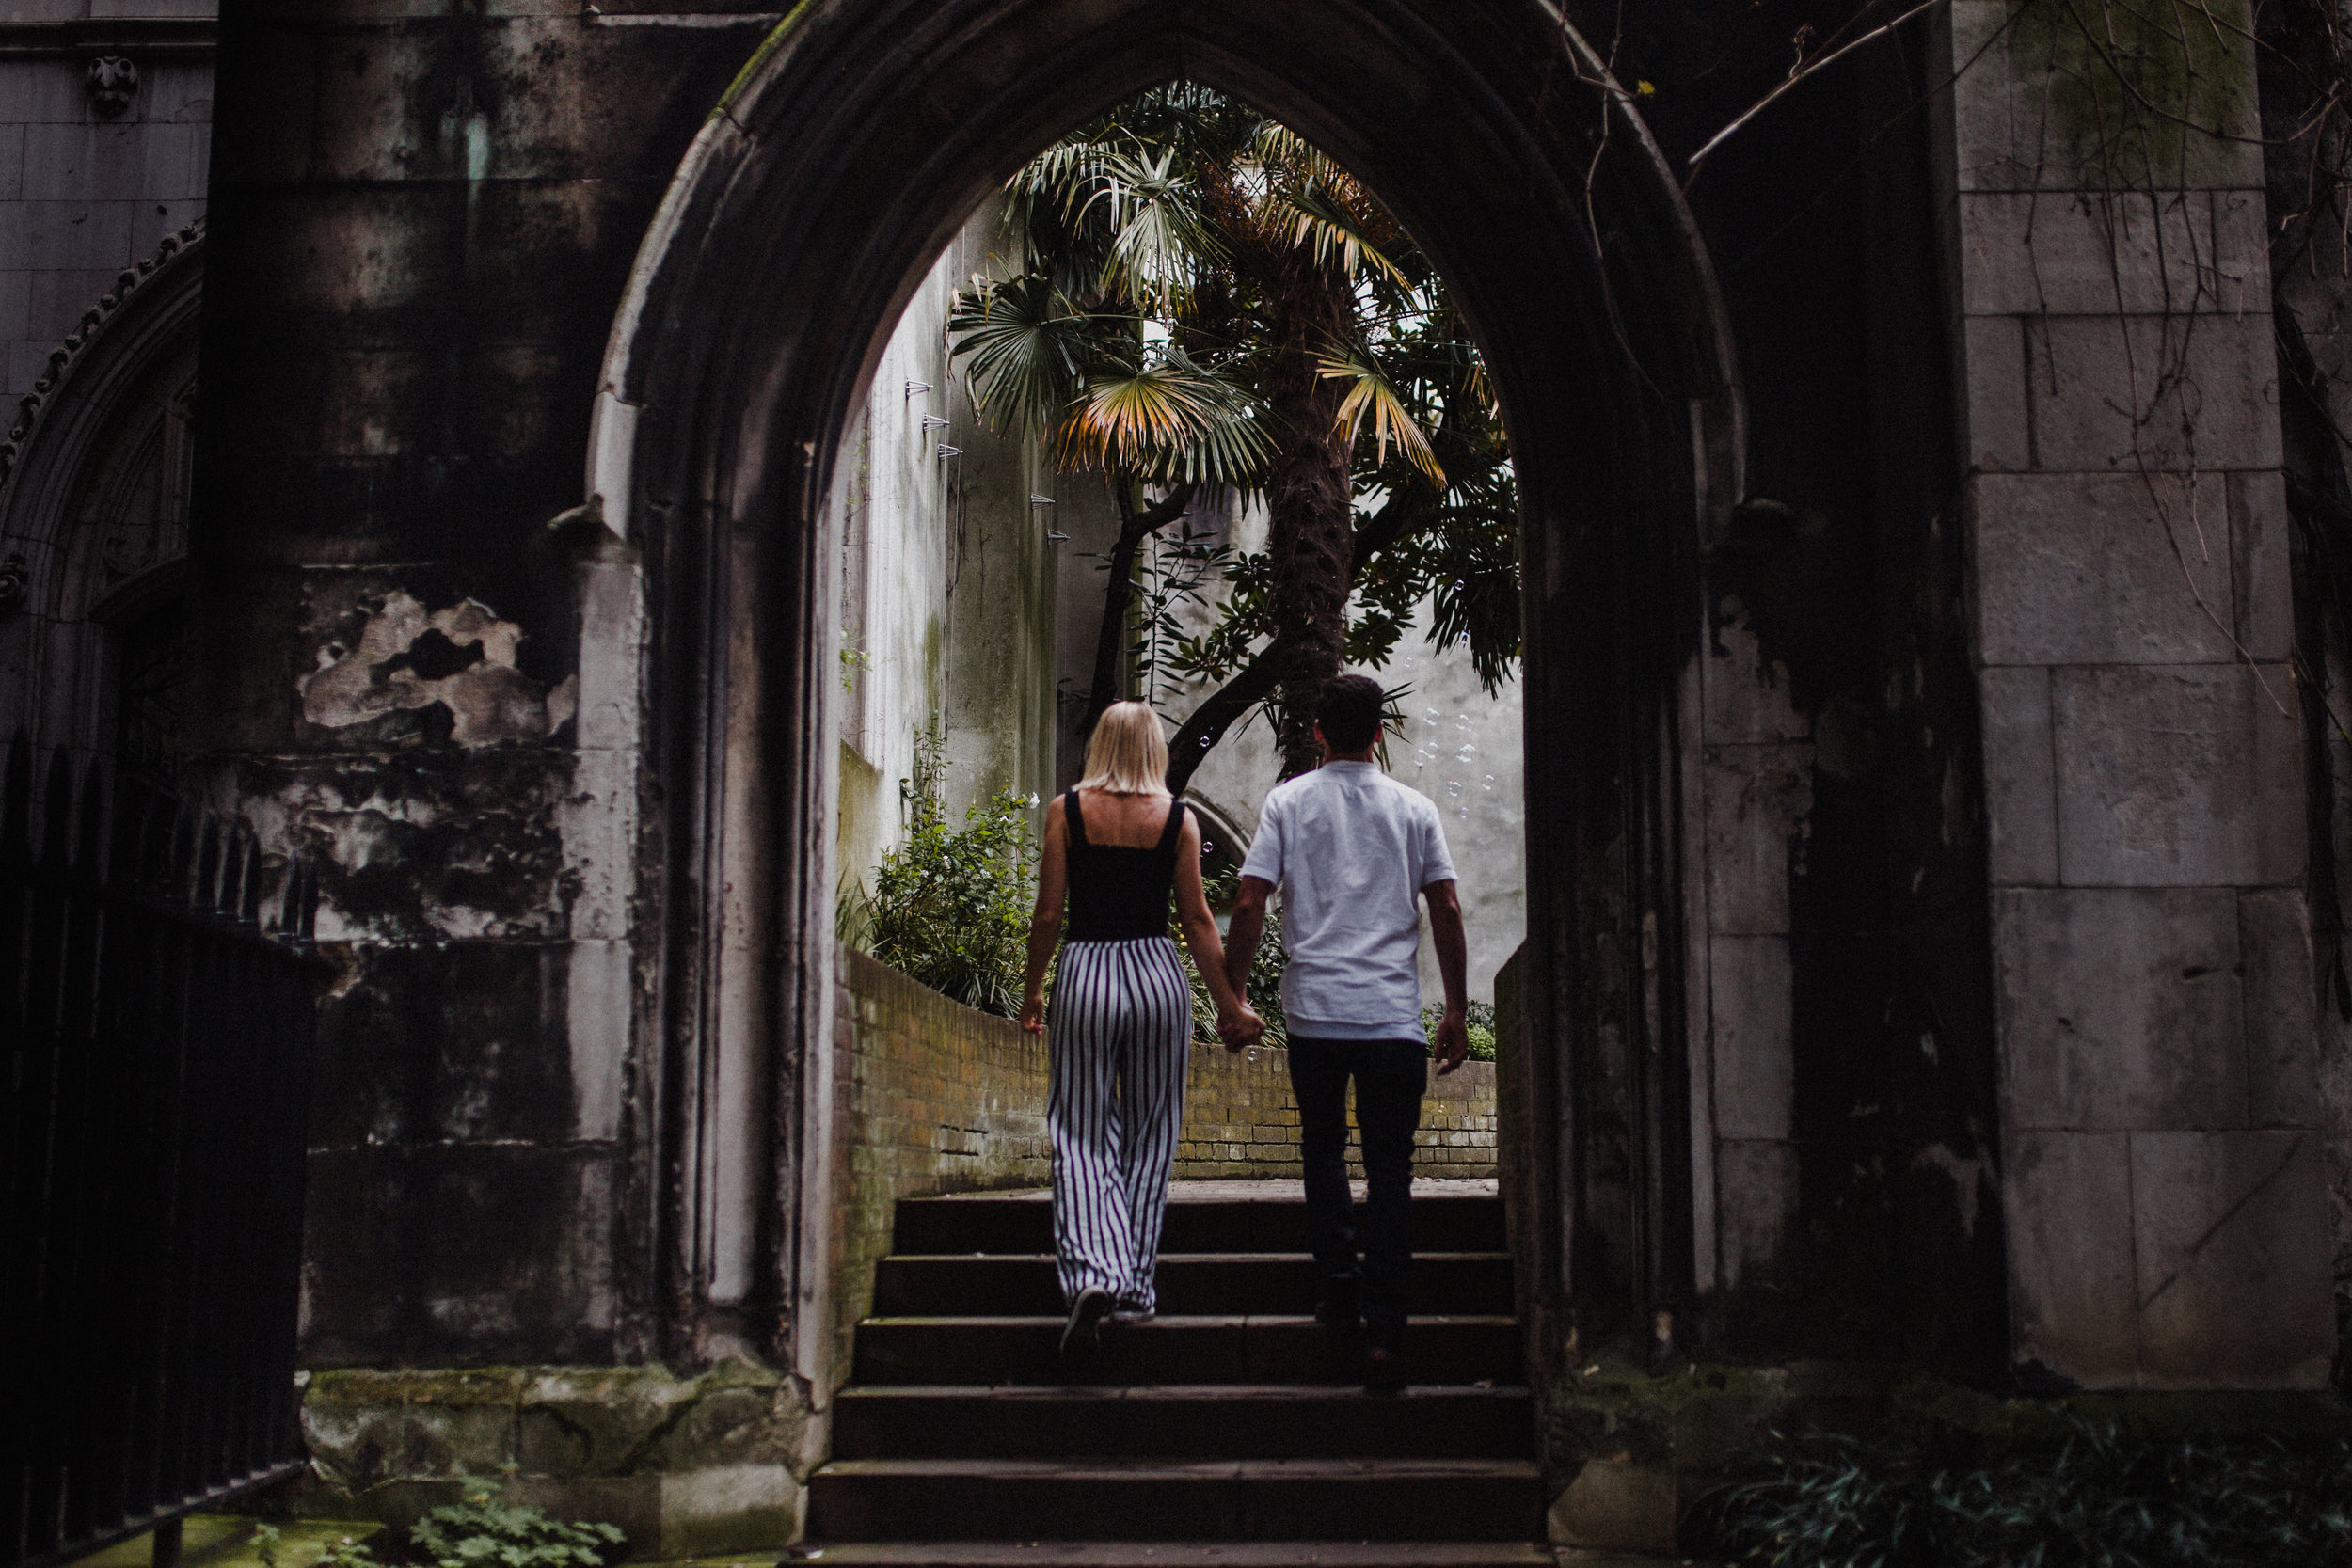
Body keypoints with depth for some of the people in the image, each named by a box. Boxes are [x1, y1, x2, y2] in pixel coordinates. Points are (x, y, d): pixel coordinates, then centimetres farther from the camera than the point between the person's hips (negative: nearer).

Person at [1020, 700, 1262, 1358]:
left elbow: (1048, 913, 0)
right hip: (1157, 971, 1)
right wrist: (1230, 1002, 9)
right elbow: (1198, 920, 2)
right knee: (1149, 1136, 11)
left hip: (1085, 972, -1)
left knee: (1082, 1136, 1)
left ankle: (1093, 1273, -19)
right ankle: (1135, 1290, 13)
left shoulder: (1066, 810, 1)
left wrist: (1032, 991, 12)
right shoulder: (1177, 817, 3)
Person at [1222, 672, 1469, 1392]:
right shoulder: (1414, 808, 7)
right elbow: (1447, 910, 4)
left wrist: (1231, 996, 6)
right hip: (1395, 1015, 0)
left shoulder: (1289, 802, 3)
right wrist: (1456, 1011, 11)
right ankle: (1383, 1331, -2)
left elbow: (1250, 906, -3)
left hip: (1314, 1009, 0)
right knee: (1388, 1169, 3)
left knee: (1322, 1149, 20)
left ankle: (1339, 1283, 11)